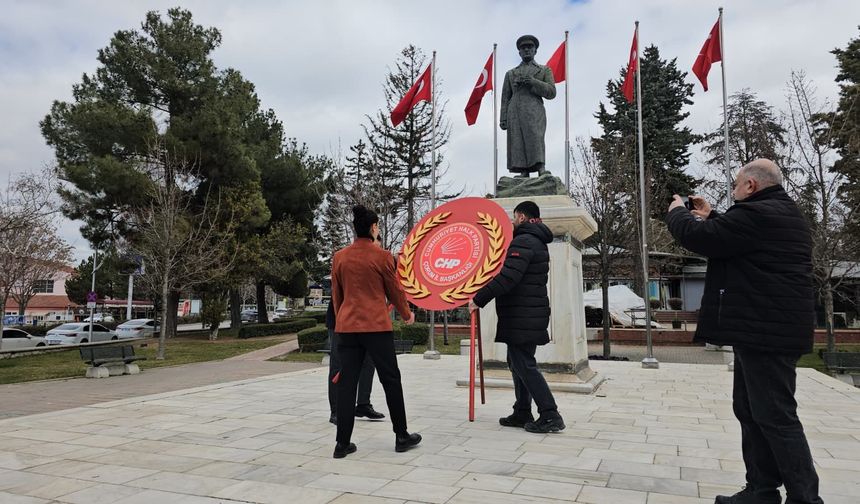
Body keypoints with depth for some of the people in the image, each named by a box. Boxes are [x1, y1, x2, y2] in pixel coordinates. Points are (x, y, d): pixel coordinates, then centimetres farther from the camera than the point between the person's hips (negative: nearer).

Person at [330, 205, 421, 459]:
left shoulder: (339, 257, 6)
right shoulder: (382, 256, -6)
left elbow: (336, 294, 12)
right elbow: (395, 290, 3)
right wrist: (407, 314, 20)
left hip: (346, 326, 4)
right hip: (376, 326, -4)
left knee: (346, 382, 7)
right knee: (391, 380, 9)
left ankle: (342, 443, 9)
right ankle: (401, 437, 18)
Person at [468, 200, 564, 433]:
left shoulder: (522, 242, -15)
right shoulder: (536, 241, 18)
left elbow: (508, 277, -26)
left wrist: (480, 298, -22)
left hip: (521, 318, -10)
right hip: (529, 316, 10)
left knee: (524, 365, -6)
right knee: (519, 363, 15)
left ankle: (550, 416, -3)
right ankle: (522, 413, 22)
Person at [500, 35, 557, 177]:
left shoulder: (545, 70, 20)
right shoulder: (510, 73, 25)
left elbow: (551, 93, 5)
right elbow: (505, 98, 17)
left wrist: (532, 81, -8)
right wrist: (503, 119, 3)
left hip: (534, 112, -2)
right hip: (515, 114, 2)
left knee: (536, 139, -22)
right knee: (518, 146, -12)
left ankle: (542, 172, -30)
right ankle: (523, 177, -17)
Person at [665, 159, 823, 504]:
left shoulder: (756, 214, -17)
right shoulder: (784, 215, 17)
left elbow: (697, 237, -17)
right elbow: (732, 237, 29)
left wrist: (677, 212, 2)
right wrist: (710, 216, 23)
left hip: (764, 330, -11)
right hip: (770, 328, 11)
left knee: (775, 416, -5)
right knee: (750, 410, 15)